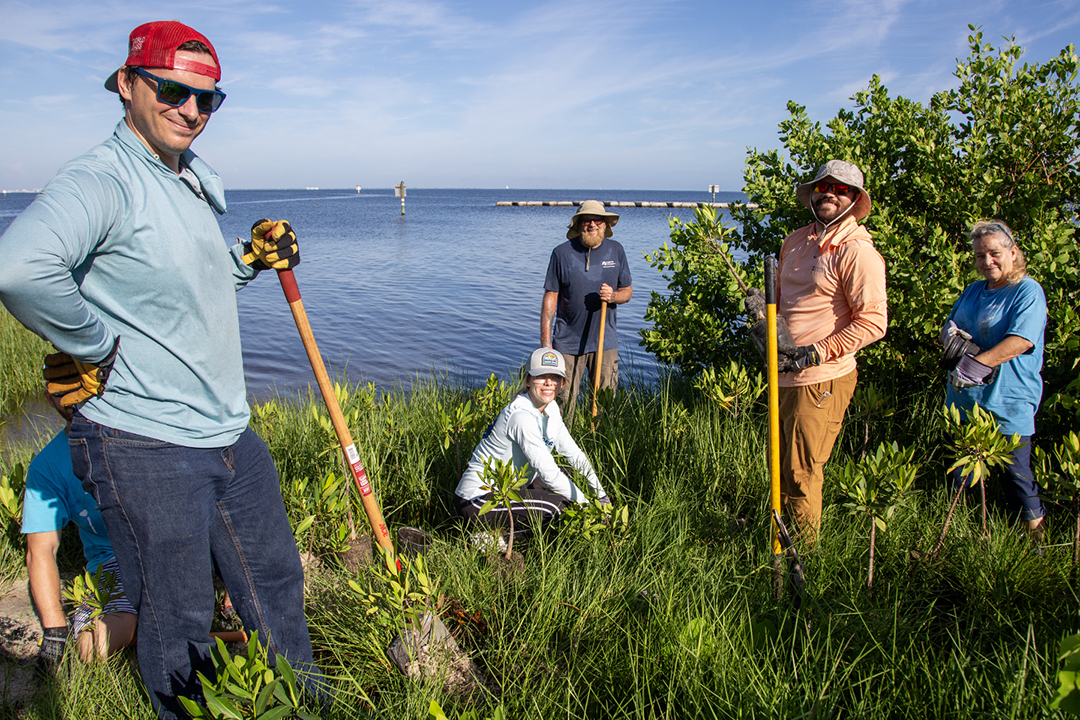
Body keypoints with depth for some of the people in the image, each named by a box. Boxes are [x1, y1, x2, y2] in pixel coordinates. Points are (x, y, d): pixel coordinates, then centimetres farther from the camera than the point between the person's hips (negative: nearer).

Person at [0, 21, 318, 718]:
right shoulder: (101, 179, -17)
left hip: (231, 433, 9)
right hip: (144, 445, -8)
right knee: (179, 625, 10)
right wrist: (98, 347, -23)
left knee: (276, 587, 23)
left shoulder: (204, 181, 11)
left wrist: (252, 256, 7)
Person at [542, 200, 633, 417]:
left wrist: (613, 296, -12)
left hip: (605, 341, 2)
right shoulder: (562, 253, -2)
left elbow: (627, 291, 12)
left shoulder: (615, 250, 6)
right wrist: (545, 340, -5)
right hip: (568, 342, -2)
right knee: (563, 399, -1)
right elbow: (550, 297, -1)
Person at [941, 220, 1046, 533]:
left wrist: (979, 363, -27)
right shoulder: (972, 291, 14)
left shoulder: (1028, 291, -8)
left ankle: (1037, 534, 16)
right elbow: (948, 327, 15)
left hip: (1007, 401, -6)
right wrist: (953, 336, -9)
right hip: (964, 397, 7)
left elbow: (1021, 341, -20)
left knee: (1015, 471, 0)